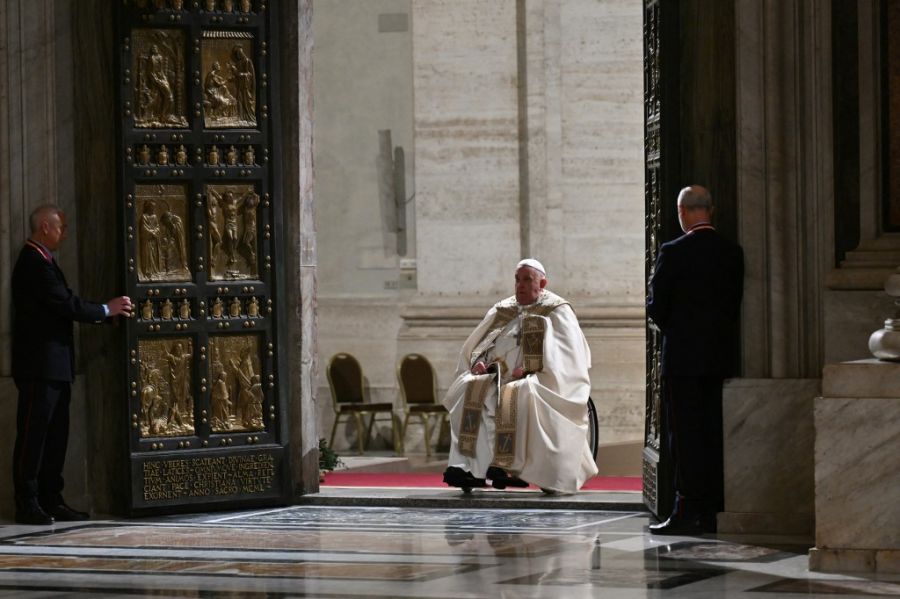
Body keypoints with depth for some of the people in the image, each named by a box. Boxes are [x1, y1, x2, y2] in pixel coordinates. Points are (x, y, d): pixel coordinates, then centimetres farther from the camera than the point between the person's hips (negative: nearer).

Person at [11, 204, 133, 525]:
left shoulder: (40, 261, 18)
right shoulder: (34, 263, -15)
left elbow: (63, 304, 17)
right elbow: (66, 305, -17)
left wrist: (105, 310, 9)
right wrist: (106, 310, -6)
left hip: (54, 366, 10)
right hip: (40, 366, -10)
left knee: (55, 436, 11)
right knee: (33, 435, -6)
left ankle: (51, 501, 14)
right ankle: (28, 505, -4)